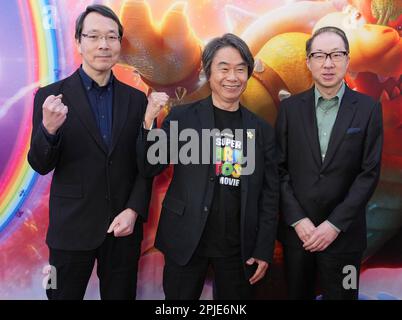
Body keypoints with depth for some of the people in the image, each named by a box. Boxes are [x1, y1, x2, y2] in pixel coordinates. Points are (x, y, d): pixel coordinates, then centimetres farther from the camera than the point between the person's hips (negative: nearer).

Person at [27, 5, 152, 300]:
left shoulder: (137, 99, 3)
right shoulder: (51, 96, -4)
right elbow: (41, 166, -5)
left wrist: (133, 211, -8)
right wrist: (49, 129, -24)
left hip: (124, 226, 2)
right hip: (71, 228, -2)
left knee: (120, 295, 15)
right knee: (64, 294, 13)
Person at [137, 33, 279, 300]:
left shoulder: (261, 129, 3)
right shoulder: (182, 117, -3)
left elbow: (270, 193, 5)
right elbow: (149, 168, -4)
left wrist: (264, 249, 1)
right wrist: (150, 120, -18)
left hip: (240, 247, 2)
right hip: (186, 242, -1)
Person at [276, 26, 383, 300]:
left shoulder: (368, 109, -2)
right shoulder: (290, 107, 1)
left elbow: (370, 173, -6)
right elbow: (280, 169, 0)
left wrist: (335, 224, -12)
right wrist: (298, 220, -9)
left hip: (344, 233, -1)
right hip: (297, 230, 1)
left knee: (339, 295, 11)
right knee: (297, 295, 15)